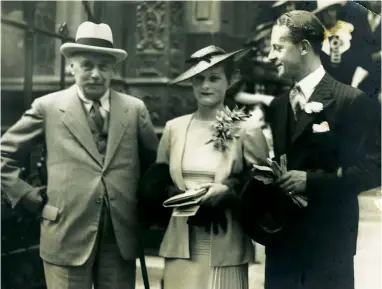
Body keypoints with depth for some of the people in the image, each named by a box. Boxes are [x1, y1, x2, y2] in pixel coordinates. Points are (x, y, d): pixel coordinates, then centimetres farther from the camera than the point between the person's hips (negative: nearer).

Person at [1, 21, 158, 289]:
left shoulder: (135, 109, 7)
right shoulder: (48, 107, 1)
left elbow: (156, 162, 17)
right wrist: (33, 198, 0)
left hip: (121, 236, 2)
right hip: (68, 236, -2)